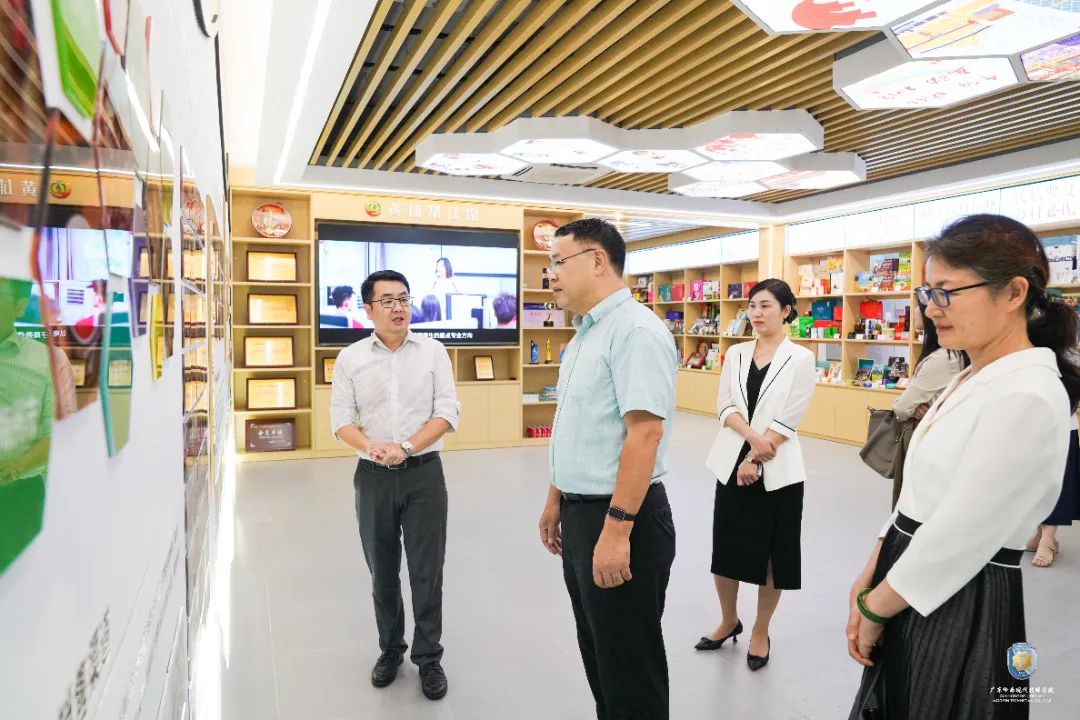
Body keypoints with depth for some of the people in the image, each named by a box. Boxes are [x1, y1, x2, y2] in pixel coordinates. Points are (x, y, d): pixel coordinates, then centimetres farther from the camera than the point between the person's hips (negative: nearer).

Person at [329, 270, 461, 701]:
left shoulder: (433, 351, -1)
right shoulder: (350, 358, 1)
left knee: (427, 571, 4)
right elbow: (341, 420, -1)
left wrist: (406, 447, -18)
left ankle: (429, 658, 21)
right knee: (382, 571, 15)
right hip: (373, 477, 2)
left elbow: (448, 411, -6)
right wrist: (372, 447, -20)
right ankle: (390, 650, 34)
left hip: (424, 474, -1)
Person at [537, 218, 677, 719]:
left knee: (628, 662, 8)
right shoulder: (585, 335, 12)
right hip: (581, 513, 10)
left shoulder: (634, 330, -18)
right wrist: (556, 500, 22)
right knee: (597, 650, 22)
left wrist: (617, 530, -27)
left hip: (618, 517, -9)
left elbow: (644, 432, -26)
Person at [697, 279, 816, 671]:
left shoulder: (800, 358, -5)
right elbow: (725, 407, -1)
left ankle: (761, 632, 28)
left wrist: (755, 459, -13)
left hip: (777, 471, -3)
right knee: (726, 548, 11)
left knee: (771, 554, 8)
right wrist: (752, 437, -18)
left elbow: (788, 421, -10)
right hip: (731, 464, 4)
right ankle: (729, 621, 33)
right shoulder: (736, 354, 6)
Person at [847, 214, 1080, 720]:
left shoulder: (1025, 397, -23)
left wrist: (874, 608, -11)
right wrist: (870, 577, 7)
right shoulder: (973, 378, 7)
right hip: (913, 594, 8)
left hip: (961, 609, -8)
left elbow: (957, 539, -23)